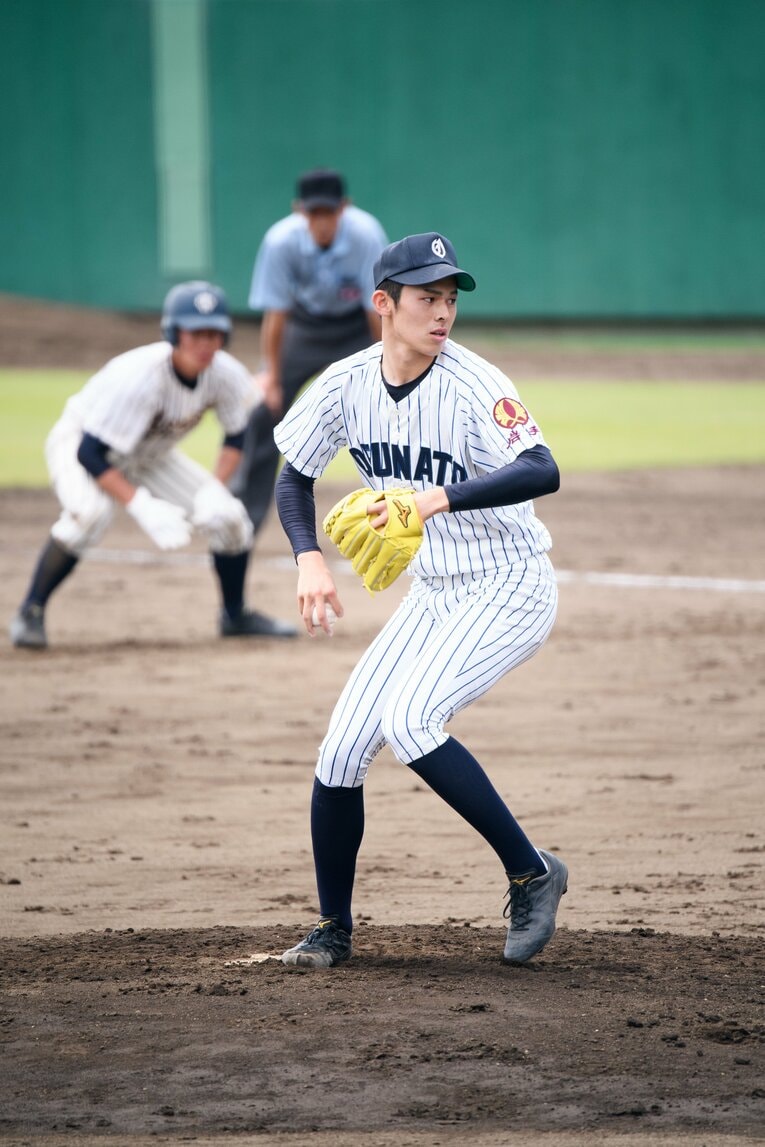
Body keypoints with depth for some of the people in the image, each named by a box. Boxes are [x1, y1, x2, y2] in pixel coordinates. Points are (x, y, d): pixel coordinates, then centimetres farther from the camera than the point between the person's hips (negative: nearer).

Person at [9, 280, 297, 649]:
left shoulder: (225, 374, -21)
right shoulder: (138, 376, -39)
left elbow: (237, 433, -1)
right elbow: (90, 453, -37)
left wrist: (216, 489, -16)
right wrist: (142, 506, -43)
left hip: (149, 456, 6)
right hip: (79, 442, -6)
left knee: (227, 516, -4)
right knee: (90, 512, -36)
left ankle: (235, 615, 21)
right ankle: (30, 613, -19)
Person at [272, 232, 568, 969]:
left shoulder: (472, 385, -21)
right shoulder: (348, 385, -4)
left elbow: (543, 473, -34)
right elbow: (294, 474, 9)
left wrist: (441, 499, -45)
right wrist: (309, 558, -8)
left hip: (511, 593, -6)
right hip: (434, 596, 6)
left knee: (408, 721, -26)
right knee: (342, 749, -1)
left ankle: (531, 873, -12)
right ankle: (333, 929, 16)